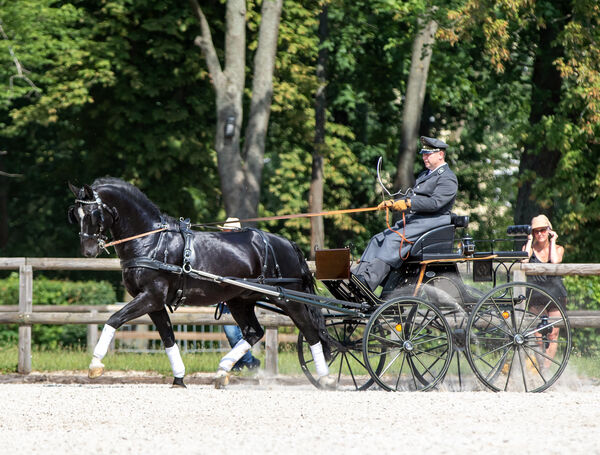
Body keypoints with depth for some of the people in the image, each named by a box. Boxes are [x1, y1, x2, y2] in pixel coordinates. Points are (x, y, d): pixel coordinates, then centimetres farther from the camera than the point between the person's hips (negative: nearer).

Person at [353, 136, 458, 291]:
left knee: (394, 240, -28)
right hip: (412, 219, 10)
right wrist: (392, 203, 8)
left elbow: (435, 202, -20)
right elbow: (411, 198, 25)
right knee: (378, 239, -6)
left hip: (431, 222, -10)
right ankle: (359, 274, -17)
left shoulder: (448, 178, -6)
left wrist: (408, 203, -26)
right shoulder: (425, 174, 27)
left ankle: (369, 281, -38)